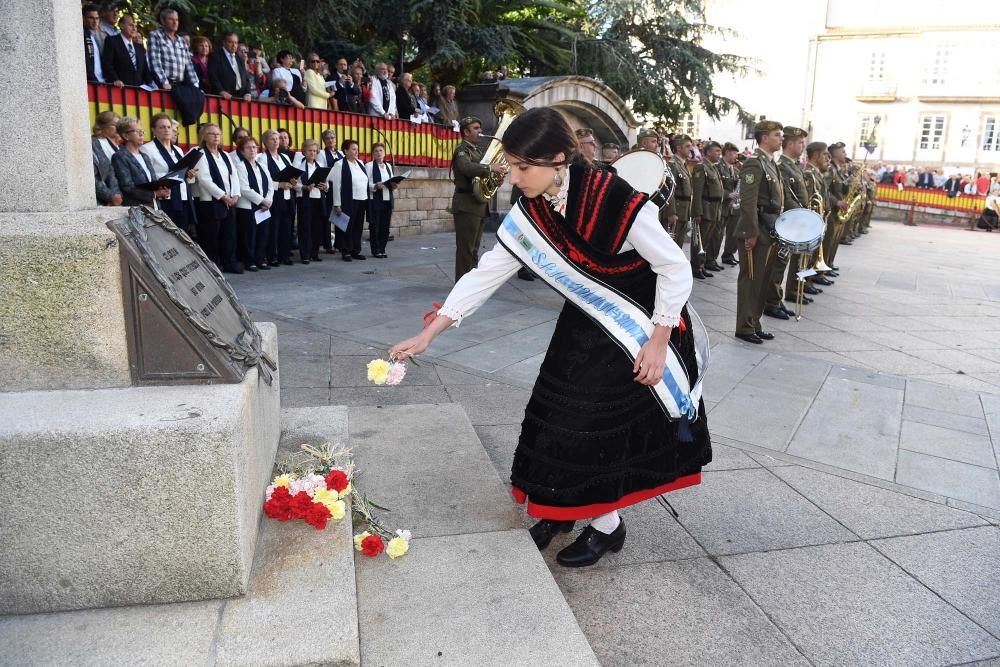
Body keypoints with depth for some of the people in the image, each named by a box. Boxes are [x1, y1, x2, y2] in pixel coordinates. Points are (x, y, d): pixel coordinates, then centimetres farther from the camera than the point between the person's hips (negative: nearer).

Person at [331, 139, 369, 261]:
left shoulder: (360, 163, 13)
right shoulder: (340, 165, -6)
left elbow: (366, 181, 18)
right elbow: (336, 186, -9)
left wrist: (367, 199, 12)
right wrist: (337, 204, -13)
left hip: (362, 201, 6)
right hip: (348, 202, -6)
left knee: (358, 227, 10)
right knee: (347, 227, 0)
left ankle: (355, 251, 19)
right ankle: (345, 252, 8)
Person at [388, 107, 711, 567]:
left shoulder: (618, 202, -29)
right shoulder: (529, 214, -11)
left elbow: (675, 268, -18)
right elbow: (485, 274, -7)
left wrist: (659, 341, -18)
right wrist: (427, 335, -8)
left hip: (641, 327, -5)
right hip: (586, 324, 6)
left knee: (601, 423, -1)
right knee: (561, 417, 7)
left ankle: (606, 525, 22)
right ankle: (563, 506, 30)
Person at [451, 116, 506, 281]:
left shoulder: (476, 150, 21)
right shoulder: (462, 150, -8)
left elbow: (480, 172, 20)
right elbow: (467, 168, -29)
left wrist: (496, 170, 1)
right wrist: (490, 167, -33)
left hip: (479, 203, 9)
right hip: (467, 204, -9)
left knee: (474, 248, 13)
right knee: (465, 248, -7)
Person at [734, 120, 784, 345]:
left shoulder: (771, 163, 16)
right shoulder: (754, 163, -13)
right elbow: (748, 202, -20)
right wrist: (751, 233, -23)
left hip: (769, 232, 9)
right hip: (756, 231, -9)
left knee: (762, 280, 13)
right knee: (750, 280, -2)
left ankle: (755, 324, 23)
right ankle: (744, 328, 6)